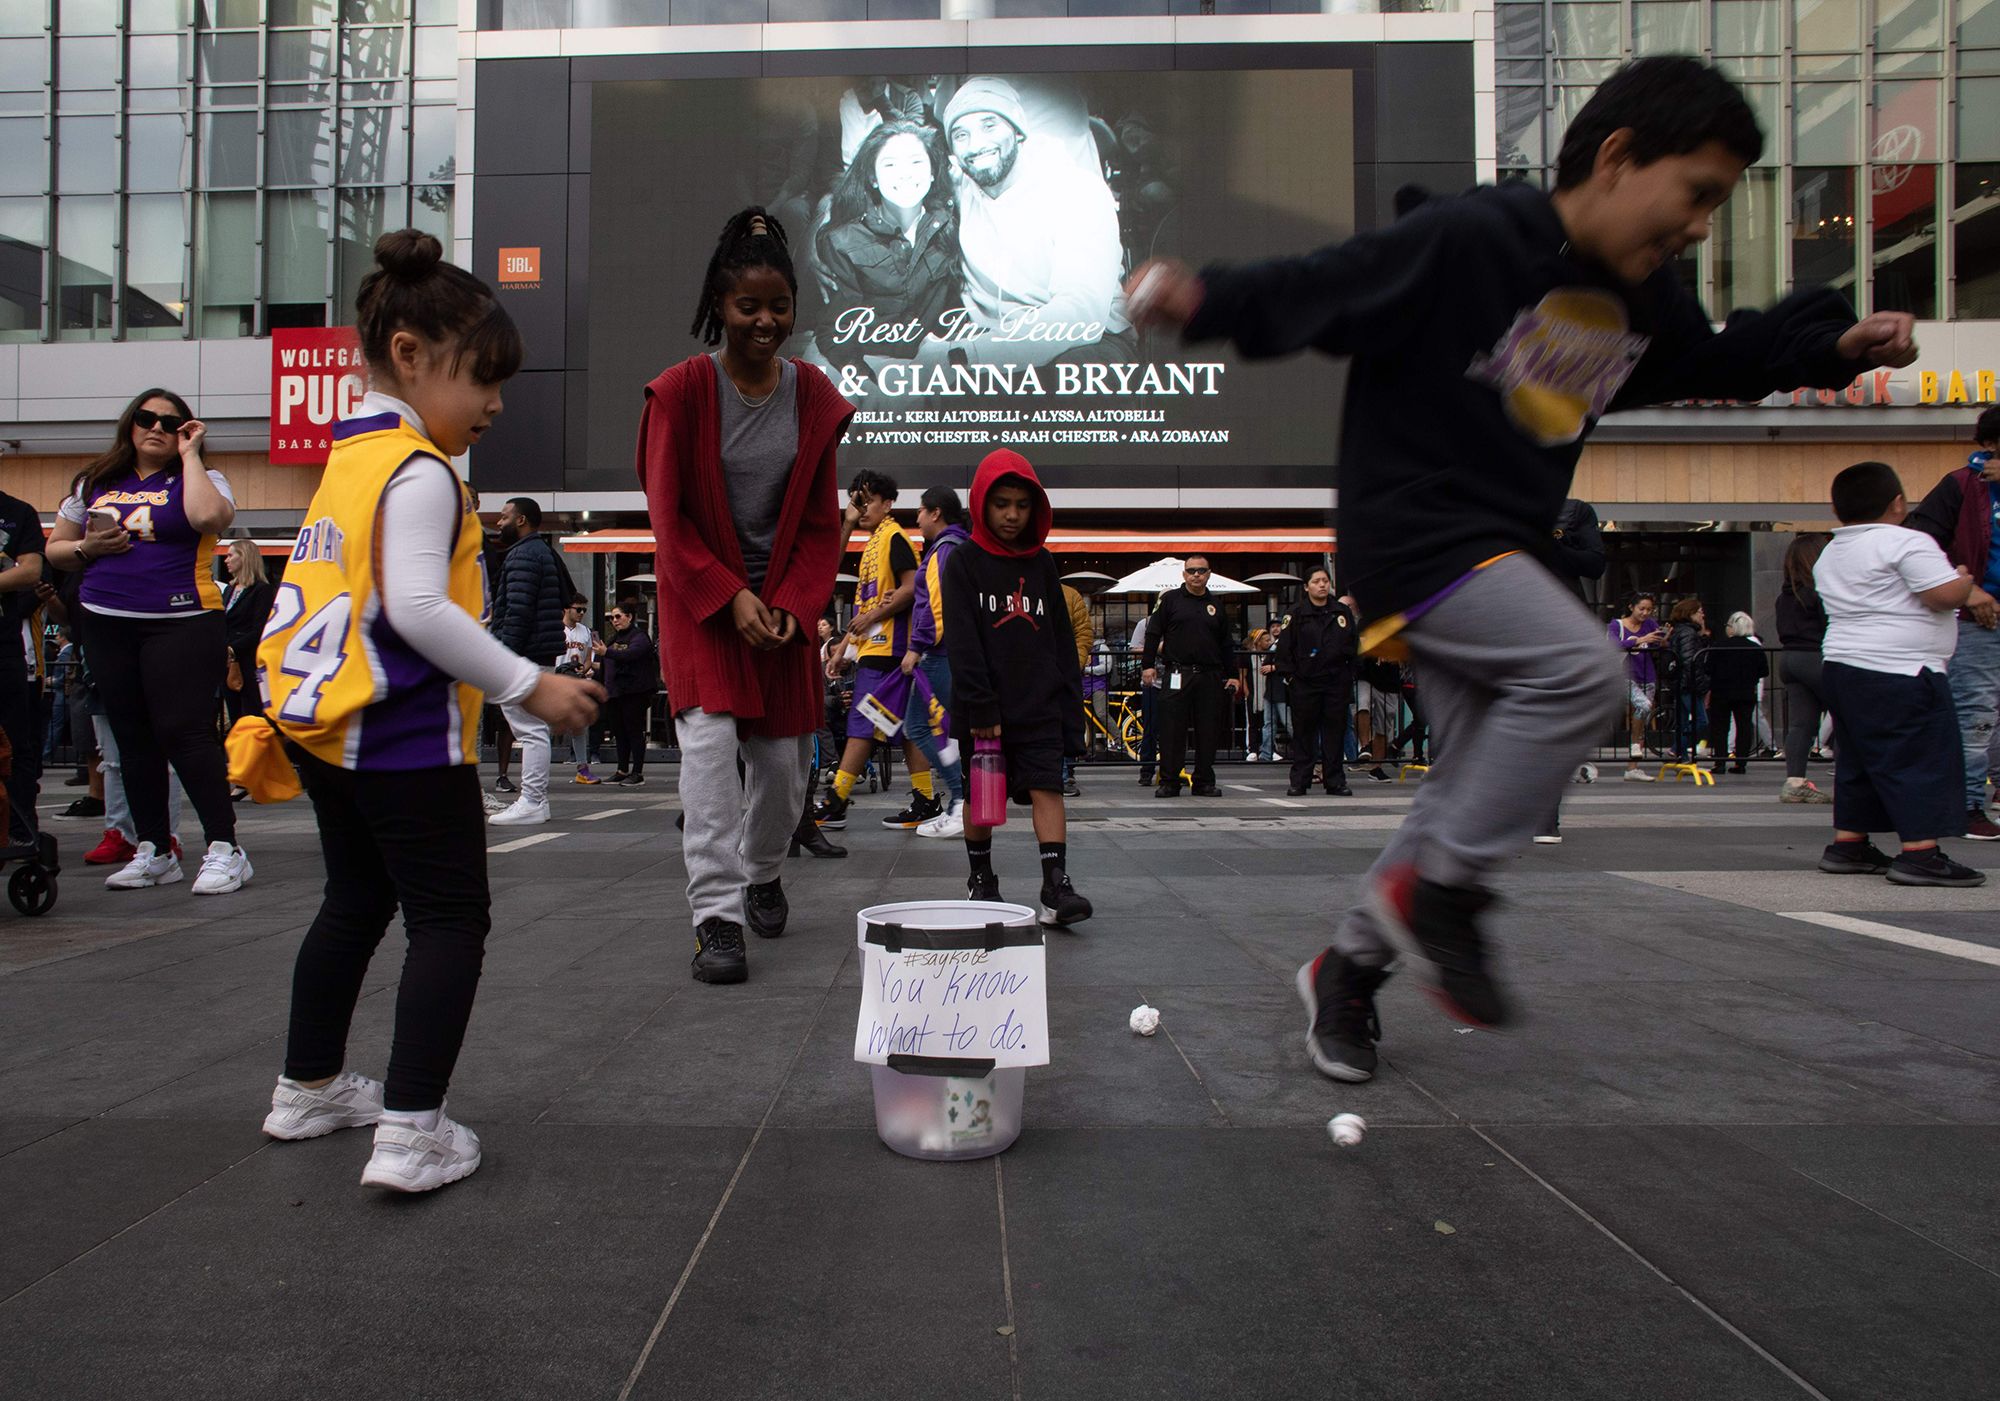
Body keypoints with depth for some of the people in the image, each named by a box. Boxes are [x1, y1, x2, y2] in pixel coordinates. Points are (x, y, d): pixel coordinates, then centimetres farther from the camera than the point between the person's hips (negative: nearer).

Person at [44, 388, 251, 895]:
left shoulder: (197, 478, 3)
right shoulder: (95, 484, 16)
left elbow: (208, 517, -22)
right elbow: (55, 549, 20)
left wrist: (189, 454, -10)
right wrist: (89, 548, -2)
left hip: (182, 624, -5)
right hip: (108, 625, 6)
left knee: (183, 731, -14)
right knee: (133, 738, 8)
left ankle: (225, 849, -10)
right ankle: (154, 852, 16)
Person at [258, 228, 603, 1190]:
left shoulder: (349, 458, 14)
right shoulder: (419, 473, -16)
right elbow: (417, 608, -25)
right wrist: (528, 686, -20)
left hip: (324, 720, 10)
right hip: (401, 737, -10)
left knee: (356, 901, 22)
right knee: (450, 919, -2)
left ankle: (309, 1088, 36)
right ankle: (411, 1133, -5)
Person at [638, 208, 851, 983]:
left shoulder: (814, 395, 1)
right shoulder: (681, 390, -9)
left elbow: (822, 522, 4)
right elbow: (668, 517, -9)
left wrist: (792, 603, -8)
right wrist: (730, 597, -16)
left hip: (782, 602, 3)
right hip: (701, 598, -3)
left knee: (784, 757, 6)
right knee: (709, 739, -17)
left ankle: (763, 875, 34)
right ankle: (716, 916, -12)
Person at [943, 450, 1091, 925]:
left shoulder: (1042, 564, 10)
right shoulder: (963, 563, -1)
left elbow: (1062, 641, 12)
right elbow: (962, 642, -10)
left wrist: (1070, 704, 6)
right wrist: (981, 708, -18)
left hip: (1039, 706, 2)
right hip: (983, 708, -2)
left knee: (1047, 788, -8)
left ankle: (1056, 887, -12)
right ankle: (981, 877, 26)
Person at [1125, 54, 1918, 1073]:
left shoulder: (1647, 300, 8)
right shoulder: (1466, 240, -17)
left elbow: (1715, 360, 27)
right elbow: (1316, 294, -17)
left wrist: (1837, 344, 15)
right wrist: (1204, 301, -33)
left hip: (1502, 551, 9)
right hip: (1410, 531, -9)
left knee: (1478, 785, 8)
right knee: (1579, 667, -26)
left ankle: (1349, 967, 24)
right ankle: (1435, 890, -9)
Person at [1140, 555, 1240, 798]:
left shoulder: (1216, 605, 15)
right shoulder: (1170, 599, 6)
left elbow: (1226, 645, 18)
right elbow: (1153, 634, 4)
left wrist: (1231, 675, 13)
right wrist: (1148, 665, -3)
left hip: (1209, 677, 3)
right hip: (1177, 675, -3)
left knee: (1208, 731, 4)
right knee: (1172, 731, -4)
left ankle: (1204, 782, 12)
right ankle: (1169, 782, 2)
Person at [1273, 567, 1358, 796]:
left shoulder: (1343, 612, 9)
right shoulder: (1297, 615, 1)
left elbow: (1355, 644, 16)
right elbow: (1282, 648, 1)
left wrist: (1349, 674, 11)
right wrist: (1288, 674, -4)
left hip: (1336, 683, 2)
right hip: (1304, 684, -2)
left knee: (1335, 732, 4)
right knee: (1303, 733, 2)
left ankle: (1335, 781, 11)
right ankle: (1299, 781, 7)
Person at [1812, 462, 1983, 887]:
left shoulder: (1829, 555, 17)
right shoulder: (1907, 543, -11)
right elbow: (1947, 595, -18)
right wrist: (1964, 579, 3)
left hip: (1840, 662, 9)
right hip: (1898, 672, -9)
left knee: (1859, 757, 15)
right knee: (1923, 758, -6)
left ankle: (1847, 846, 18)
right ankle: (1921, 854, -9)